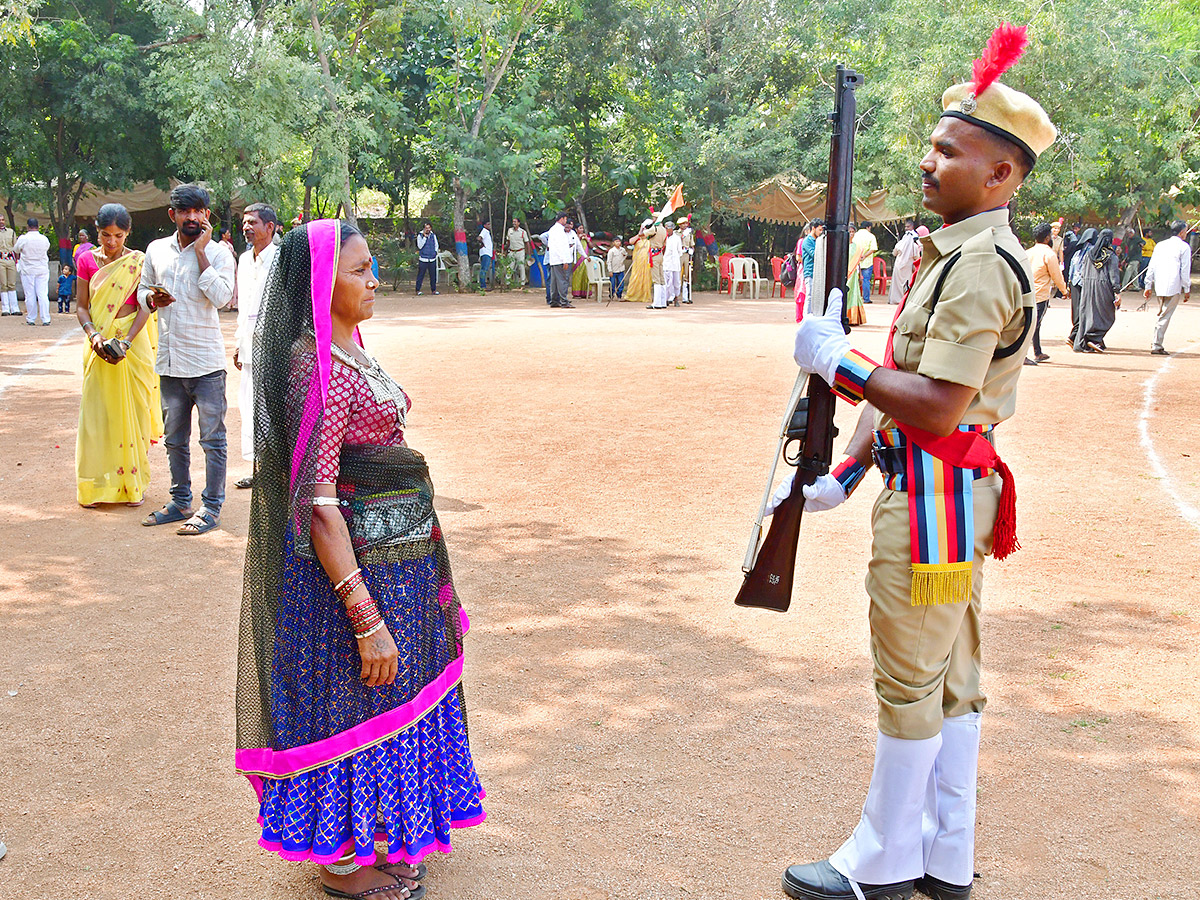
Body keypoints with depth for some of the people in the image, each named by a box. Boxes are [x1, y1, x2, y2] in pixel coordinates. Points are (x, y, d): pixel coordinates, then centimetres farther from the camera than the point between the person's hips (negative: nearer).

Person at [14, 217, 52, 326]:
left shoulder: (23, 239, -9)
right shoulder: (44, 239, -3)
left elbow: (15, 250, 6)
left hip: (27, 270, -2)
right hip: (42, 270, 2)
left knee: (30, 295, 4)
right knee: (43, 294, 2)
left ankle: (31, 319, 9)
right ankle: (45, 319, -2)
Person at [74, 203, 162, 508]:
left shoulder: (138, 262, -1)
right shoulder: (87, 260, 5)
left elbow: (144, 308, -5)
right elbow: (81, 306, 4)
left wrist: (126, 342, -18)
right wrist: (94, 335, -14)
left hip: (133, 342, -2)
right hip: (99, 345, 2)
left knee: (132, 411, 1)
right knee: (96, 412, 1)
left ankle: (133, 484, 10)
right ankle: (96, 485, 10)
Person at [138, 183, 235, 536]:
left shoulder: (218, 252, -4)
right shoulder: (156, 250, 9)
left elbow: (220, 296, -18)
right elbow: (143, 289, 20)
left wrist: (200, 250, -15)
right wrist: (152, 299, -4)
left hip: (206, 360, -5)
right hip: (169, 360, 5)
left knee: (212, 438, 0)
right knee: (174, 438, 15)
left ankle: (211, 506, 8)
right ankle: (180, 502, 27)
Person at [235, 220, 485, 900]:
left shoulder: (350, 353, 9)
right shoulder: (317, 368, -21)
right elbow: (317, 504, -25)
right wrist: (366, 619, -27)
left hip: (398, 557, 9)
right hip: (356, 565, -9)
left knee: (394, 696, 21)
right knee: (357, 705, 5)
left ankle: (376, 832, 39)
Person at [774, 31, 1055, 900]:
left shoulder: (979, 265, -18)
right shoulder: (956, 253, 15)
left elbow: (936, 407, -25)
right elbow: (907, 384, 16)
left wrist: (837, 360, -16)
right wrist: (846, 473, 14)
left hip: (937, 496, -10)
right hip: (944, 489, 11)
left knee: (910, 683, 1)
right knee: (952, 679, 15)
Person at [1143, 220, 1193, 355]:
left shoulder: (1160, 245, 13)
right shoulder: (1184, 247, -3)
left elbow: (1151, 267, 11)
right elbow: (1185, 271, -5)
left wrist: (1148, 286, 14)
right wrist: (1187, 290, 1)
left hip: (1159, 286, 6)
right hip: (1174, 287, -5)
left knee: (1162, 313, 18)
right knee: (1165, 316, -5)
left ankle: (1156, 343, 16)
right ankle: (1157, 346, -7)